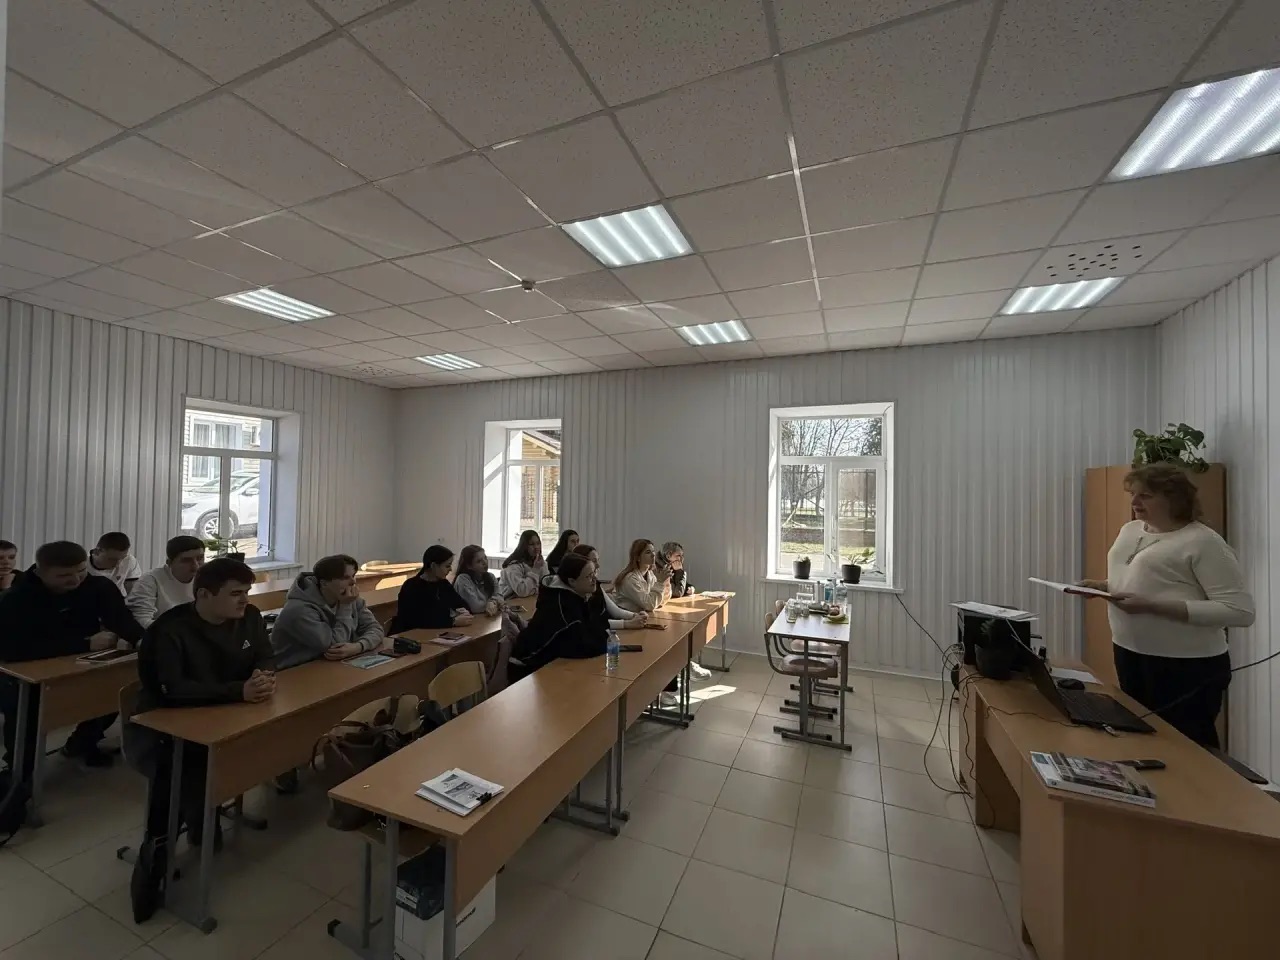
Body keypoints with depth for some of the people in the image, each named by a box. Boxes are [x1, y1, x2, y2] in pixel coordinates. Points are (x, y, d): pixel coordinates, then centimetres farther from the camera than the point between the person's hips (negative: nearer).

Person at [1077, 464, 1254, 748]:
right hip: (1129, 654, 7)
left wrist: (1154, 606, -28)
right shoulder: (1130, 530, 7)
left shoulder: (1203, 541, -16)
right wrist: (1103, 586, -1)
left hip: (1187, 666, -7)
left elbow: (1240, 610, -20)